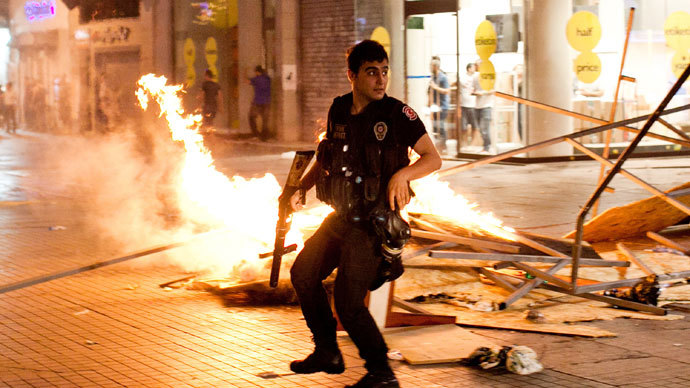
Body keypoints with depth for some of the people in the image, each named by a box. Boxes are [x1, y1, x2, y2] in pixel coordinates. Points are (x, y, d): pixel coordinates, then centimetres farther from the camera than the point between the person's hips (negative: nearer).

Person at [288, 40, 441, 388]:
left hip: (373, 224, -7)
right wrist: (300, 189, 8)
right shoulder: (339, 111, 5)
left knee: (348, 302, -13)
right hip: (341, 217, 8)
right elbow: (325, 159, 19)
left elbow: (433, 159, -14)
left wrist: (403, 173, -32)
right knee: (303, 273, 16)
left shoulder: (397, 114, -13)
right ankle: (327, 353, 31)